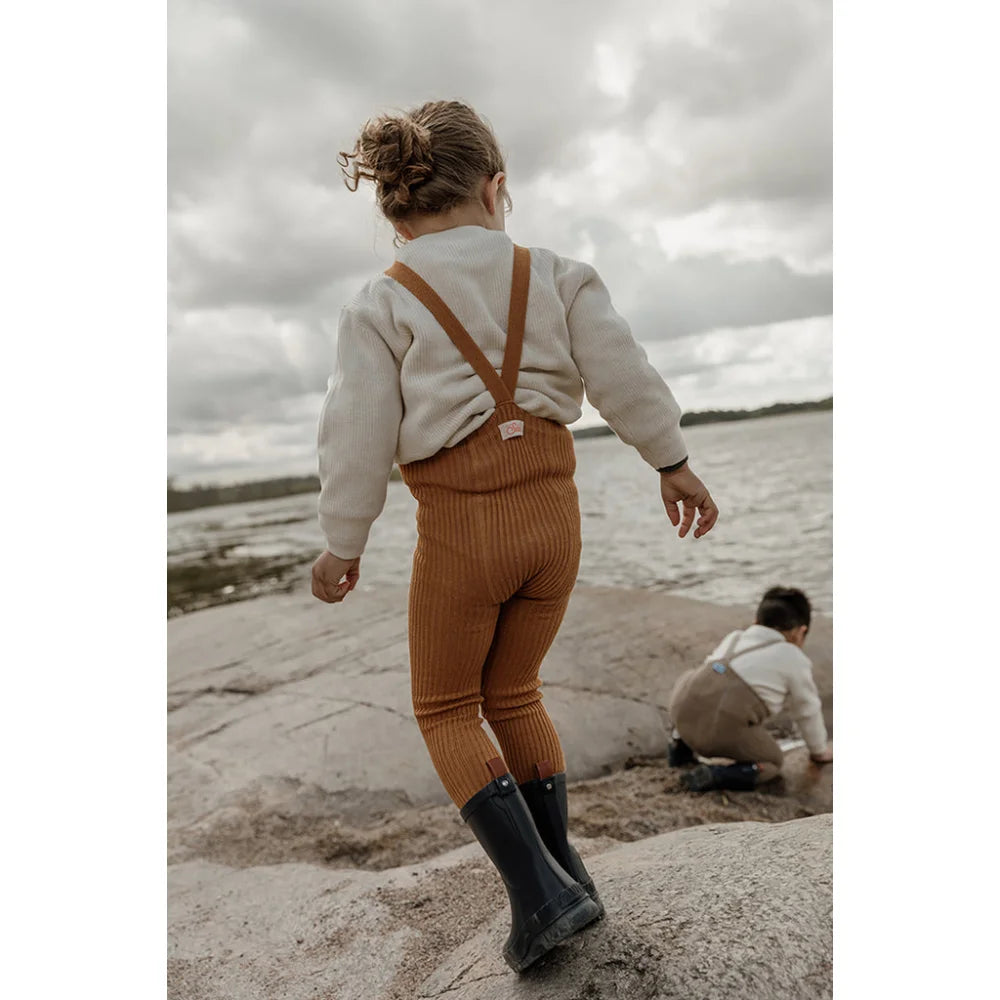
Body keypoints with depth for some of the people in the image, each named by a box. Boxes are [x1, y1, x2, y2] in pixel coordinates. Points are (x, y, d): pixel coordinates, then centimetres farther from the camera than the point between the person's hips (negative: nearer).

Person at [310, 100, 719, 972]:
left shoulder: (382, 305, 0)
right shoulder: (555, 276, 6)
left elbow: (359, 440, -3)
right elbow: (623, 375, 0)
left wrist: (341, 547, 7)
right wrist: (673, 463, 10)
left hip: (461, 528, -4)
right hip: (553, 512, 4)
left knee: (445, 709, 15)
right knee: (513, 693, 23)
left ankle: (539, 894, 7)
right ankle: (562, 867, 29)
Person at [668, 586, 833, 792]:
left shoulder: (734, 637, 29)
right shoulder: (795, 660, 14)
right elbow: (808, 711, 25)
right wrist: (820, 751, 46)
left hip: (682, 708, 5)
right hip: (725, 728, -5)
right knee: (772, 763, 21)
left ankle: (681, 746, 25)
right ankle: (716, 774, -5)